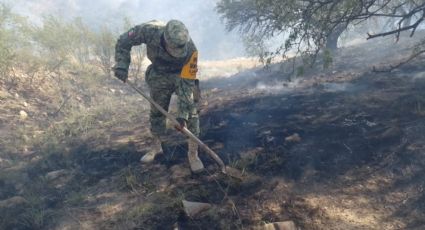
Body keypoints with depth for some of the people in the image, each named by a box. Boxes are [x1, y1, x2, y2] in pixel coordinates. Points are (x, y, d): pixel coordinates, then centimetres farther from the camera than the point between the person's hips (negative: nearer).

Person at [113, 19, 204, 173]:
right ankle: (156, 147, 29)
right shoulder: (150, 31, -34)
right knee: (156, 110, 10)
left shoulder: (190, 50, -36)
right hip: (159, 74, 3)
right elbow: (123, 41, -17)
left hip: (183, 75, -2)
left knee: (190, 112, -14)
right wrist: (121, 65, -30)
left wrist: (182, 114, -33)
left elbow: (186, 83, -31)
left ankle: (193, 153, -2)